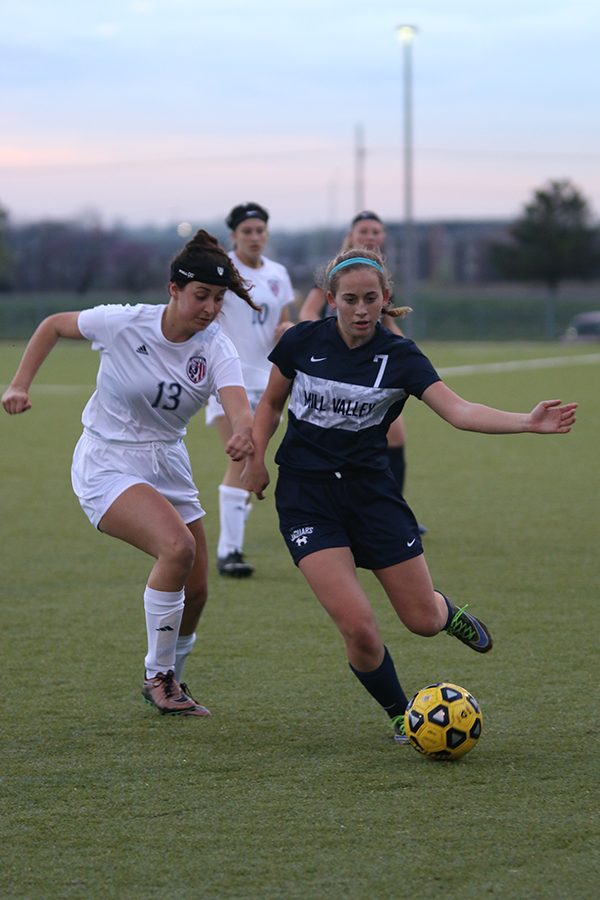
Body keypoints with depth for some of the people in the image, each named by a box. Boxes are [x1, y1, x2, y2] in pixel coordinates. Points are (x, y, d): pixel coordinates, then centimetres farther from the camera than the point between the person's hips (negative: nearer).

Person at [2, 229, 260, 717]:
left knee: (194, 592, 4)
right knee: (177, 546, -28)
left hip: (169, 465, 5)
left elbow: (240, 407, -30)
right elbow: (53, 325, 2)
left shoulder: (216, 347, -11)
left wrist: (243, 433, -54)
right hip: (107, 465, -5)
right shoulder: (124, 323, -17)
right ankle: (158, 675, -11)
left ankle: (169, 679, 33)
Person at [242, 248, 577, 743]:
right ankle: (401, 715, 11)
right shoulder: (302, 341, -5)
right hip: (306, 495, -1)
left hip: (370, 489, 1)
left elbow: (459, 411, -20)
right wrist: (256, 457, -2)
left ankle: (449, 611, 44)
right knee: (359, 627, -17)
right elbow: (271, 403, 13)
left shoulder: (399, 356, -7)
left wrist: (528, 422, -34)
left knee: (423, 619, 4)